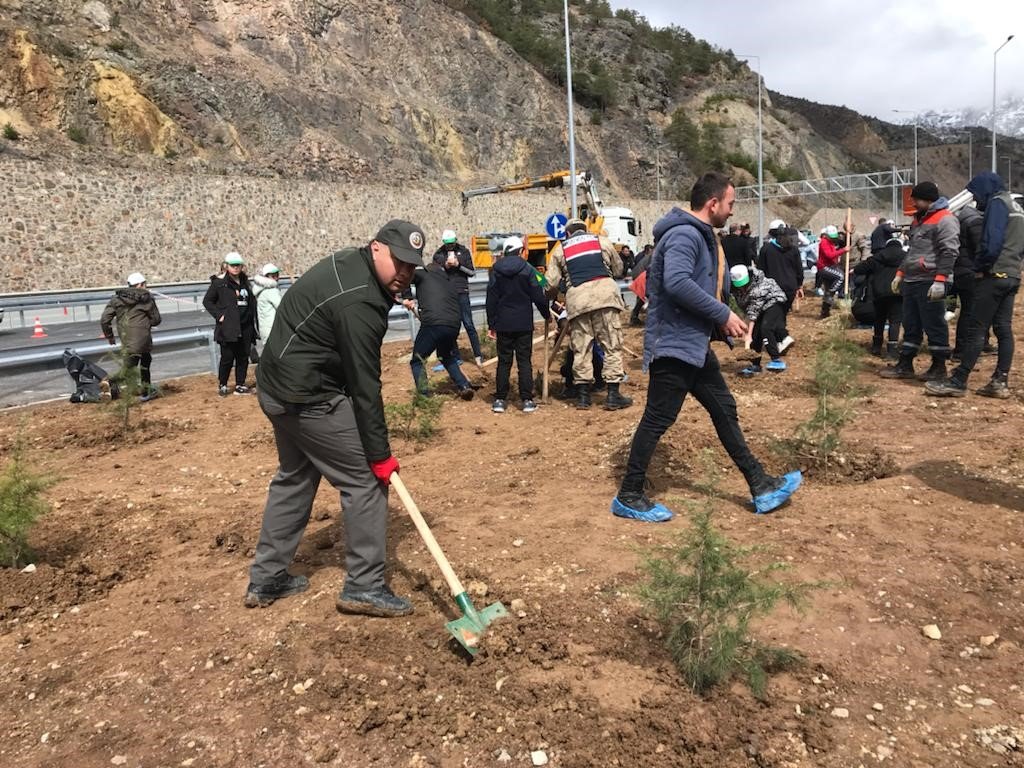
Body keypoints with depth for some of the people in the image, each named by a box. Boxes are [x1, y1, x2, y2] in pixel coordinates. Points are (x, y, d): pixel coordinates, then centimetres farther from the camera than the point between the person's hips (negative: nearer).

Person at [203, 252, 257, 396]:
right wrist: (219, 315, -9)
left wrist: (252, 322, 9)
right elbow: (207, 301, 0)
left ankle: (240, 385, 18)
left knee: (243, 357, 8)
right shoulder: (219, 282, -4)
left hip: (245, 326, 5)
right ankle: (222, 385, 15)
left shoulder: (245, 282, 12)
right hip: (228, 327, -5)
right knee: (227, 358, -1)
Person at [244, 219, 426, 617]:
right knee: (366, 479, -2)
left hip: (279, 387, 11)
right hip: (309, 397, -10)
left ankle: (266, 579, 29)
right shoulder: (358, 304, -25)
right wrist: (380, 455, -18)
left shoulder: (348, 263, 6)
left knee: (294, 477, 20)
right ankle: (364, 586, 6)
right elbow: (364, 387, -24)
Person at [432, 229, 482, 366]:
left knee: (468, 324, -3)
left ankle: (478, 354, 2)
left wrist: (458, 264, -13)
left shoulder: (464, 252, 3)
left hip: (462, 293, -2)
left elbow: (472, 272, 1)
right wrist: (445, 266, -13)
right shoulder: (438, 254, 5)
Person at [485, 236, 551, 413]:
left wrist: (491, 325, 9)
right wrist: (547, 314, 13)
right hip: (524, 324, -2)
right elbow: (538, 297, -3)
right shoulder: (527, 269, -4)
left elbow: (491, 299, 4)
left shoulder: (496, 271, 3)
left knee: (504, 361, 8)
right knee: (524, 361, 3)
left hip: (503, 324, 2)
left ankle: (500, 400, 6)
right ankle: (527, 400, 1)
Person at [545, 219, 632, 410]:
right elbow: (618, 269, 24)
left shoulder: (560, 249, 18)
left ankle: (583, 394, 11)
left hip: (577, 299, 1)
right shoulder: (602, 241, 18)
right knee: (612, 345, 3)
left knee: (581, 348, 8)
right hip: (604, 292, -1)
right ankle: (613, 394, 0)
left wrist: (553, 294, 30)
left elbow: (551, 282, 10)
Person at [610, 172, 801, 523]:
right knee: (657, 420, -4)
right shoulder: (685, 234, -17)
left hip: (694, 344, 11)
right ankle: (628, 498, 8)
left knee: (725, 410, 15)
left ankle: (761, 486, 25)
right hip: (675, 344, -11)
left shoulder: (700, 235, 17)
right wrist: (722, 314, -23)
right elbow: (677, 283, -32)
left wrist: (721, 320, 9)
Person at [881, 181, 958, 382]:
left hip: (929, 284, -9)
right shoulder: (919, 219, 20)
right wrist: (900, 274, 21)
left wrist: (940, 280, -24)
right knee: (910, 326, 12)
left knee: (934, 326, -2)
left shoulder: (945, 219, -10)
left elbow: (949, 252, -17)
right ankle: (905, 365, 17)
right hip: (911, 282, 9)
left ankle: (939, 367, 7)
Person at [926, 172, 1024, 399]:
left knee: (977, 330, -10)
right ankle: (1000, 382, 5)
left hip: (994, 275, -9)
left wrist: (980, 266, -8)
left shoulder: (997, 203, -8)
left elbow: (992, 242, -19)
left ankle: (958, 382, -10)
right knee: (1003, 329, 6)